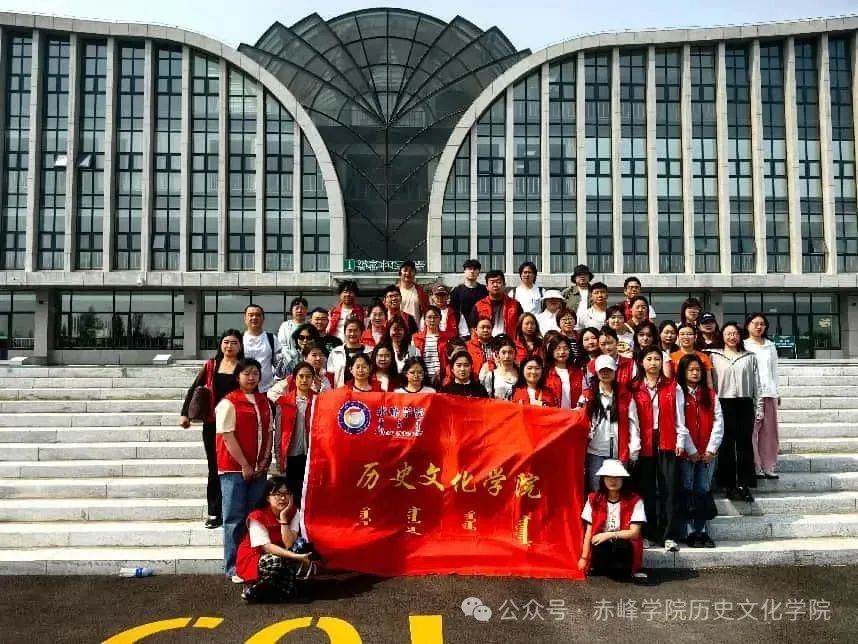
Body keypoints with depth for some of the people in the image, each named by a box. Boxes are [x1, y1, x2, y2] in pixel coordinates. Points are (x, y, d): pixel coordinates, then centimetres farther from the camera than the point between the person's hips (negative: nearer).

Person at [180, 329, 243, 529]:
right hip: (212, 423, 3)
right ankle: (214, 513, 14)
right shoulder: (210, 366, 8)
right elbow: (194, 389, 9)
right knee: (214, 468, 7)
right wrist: (184, 413, 0)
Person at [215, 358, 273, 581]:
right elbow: (227, 436, -11)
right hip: (234, 468, -5)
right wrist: (244, 465, -12)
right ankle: (234, 569, 9)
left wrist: (264, 460, 0)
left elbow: (268, 433, 13)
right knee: (235, 519, 0)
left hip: (258, 469, 6)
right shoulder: (229, 402, -7)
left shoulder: (264, 402, 12)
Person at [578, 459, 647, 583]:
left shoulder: (634, 501, -6)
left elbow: (634, 533, -10)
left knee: (621, 544, -36)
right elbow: (589, 531, 2)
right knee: (600, 545, -34)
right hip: (601, 549, 1)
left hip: (624, 547, -1)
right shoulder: (594, 499, 1)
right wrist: (584, 558, -3)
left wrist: (610, 535, -22)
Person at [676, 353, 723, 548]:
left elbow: (718, 422, 4)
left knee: (704, 491, 7)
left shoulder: (710, 394, 9)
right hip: (686, 453, -3)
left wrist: (711, 449, -5)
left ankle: (703, 531, 14)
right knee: (688, 492, 2)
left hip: (707, 454, 3)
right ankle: (690, 532, 8)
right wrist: (691, 451, -10)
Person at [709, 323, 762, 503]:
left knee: (745, 444, 2)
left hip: (745, 404, 2)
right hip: (724, 404, -1)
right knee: (726, 445, 1)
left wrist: (759, 408, 5)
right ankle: (728, 485, 8)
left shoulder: (749, 357, 11)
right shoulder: (714, 356, 6)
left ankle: (744, 485, 8)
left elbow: (756, 384, 10)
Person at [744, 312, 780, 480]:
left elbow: (774, 370, 20)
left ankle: (768, 467, 9)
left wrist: (777, 392, 16)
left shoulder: (770, 346, 17)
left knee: (769, 430, 4)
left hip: (769, 393, 5)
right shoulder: (743, 346, 2)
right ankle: (755, 467, -2)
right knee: (751, 430, -7)